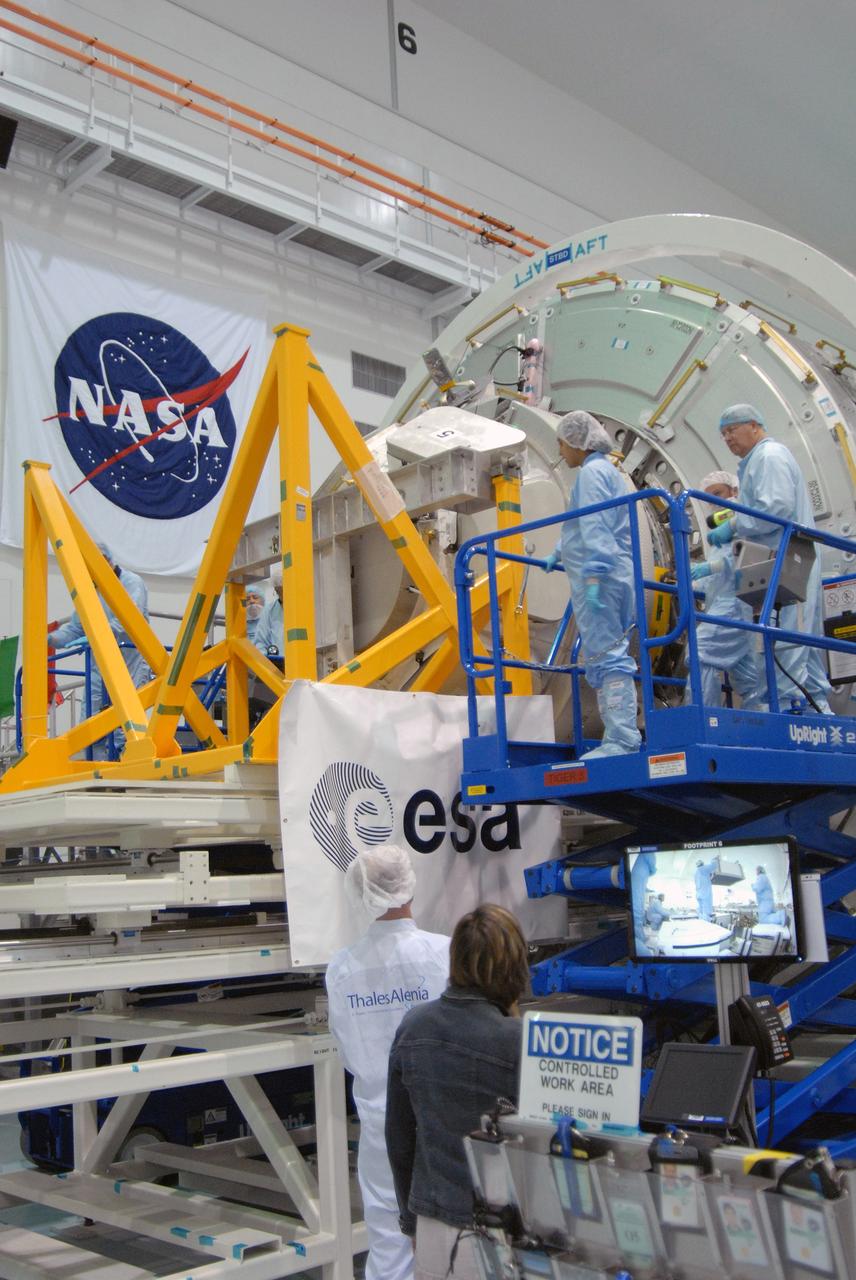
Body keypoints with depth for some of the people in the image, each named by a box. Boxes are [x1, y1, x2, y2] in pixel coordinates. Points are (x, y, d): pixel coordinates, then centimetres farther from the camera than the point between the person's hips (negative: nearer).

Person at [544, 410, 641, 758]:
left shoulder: (592, 471, -6)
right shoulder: (607, 471, 24)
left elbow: (595, 527, -18)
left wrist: (593, 573, -24)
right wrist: (558, 554, 39)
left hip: (600, 580, -10)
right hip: (615, 577, 10)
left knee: (606, 657, -14)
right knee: (610, 657, 10)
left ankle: (622, 740, -18)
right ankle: (620, 738, 11)